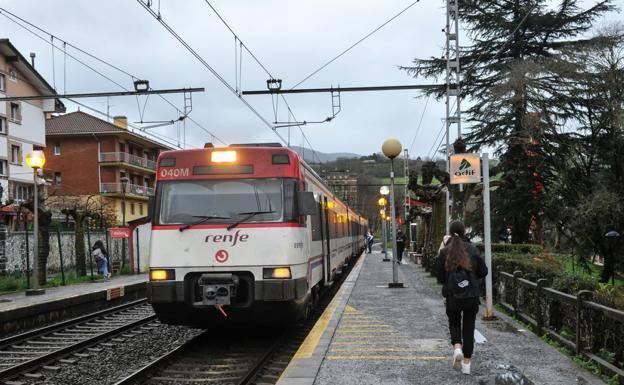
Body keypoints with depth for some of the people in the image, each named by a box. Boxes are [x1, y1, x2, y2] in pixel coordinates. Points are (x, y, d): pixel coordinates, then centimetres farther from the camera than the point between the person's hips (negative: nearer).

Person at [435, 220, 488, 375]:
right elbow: (483, 271, -1)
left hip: (452, 295, 0)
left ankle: (457, 347, -7)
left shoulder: (444, 252, -6)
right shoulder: (472, 249, -5)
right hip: (472, 295, 0)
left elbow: (439, 276, -3)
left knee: (454, 323, 21)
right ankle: (466, 363, 12)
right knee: (469, 327, 11)